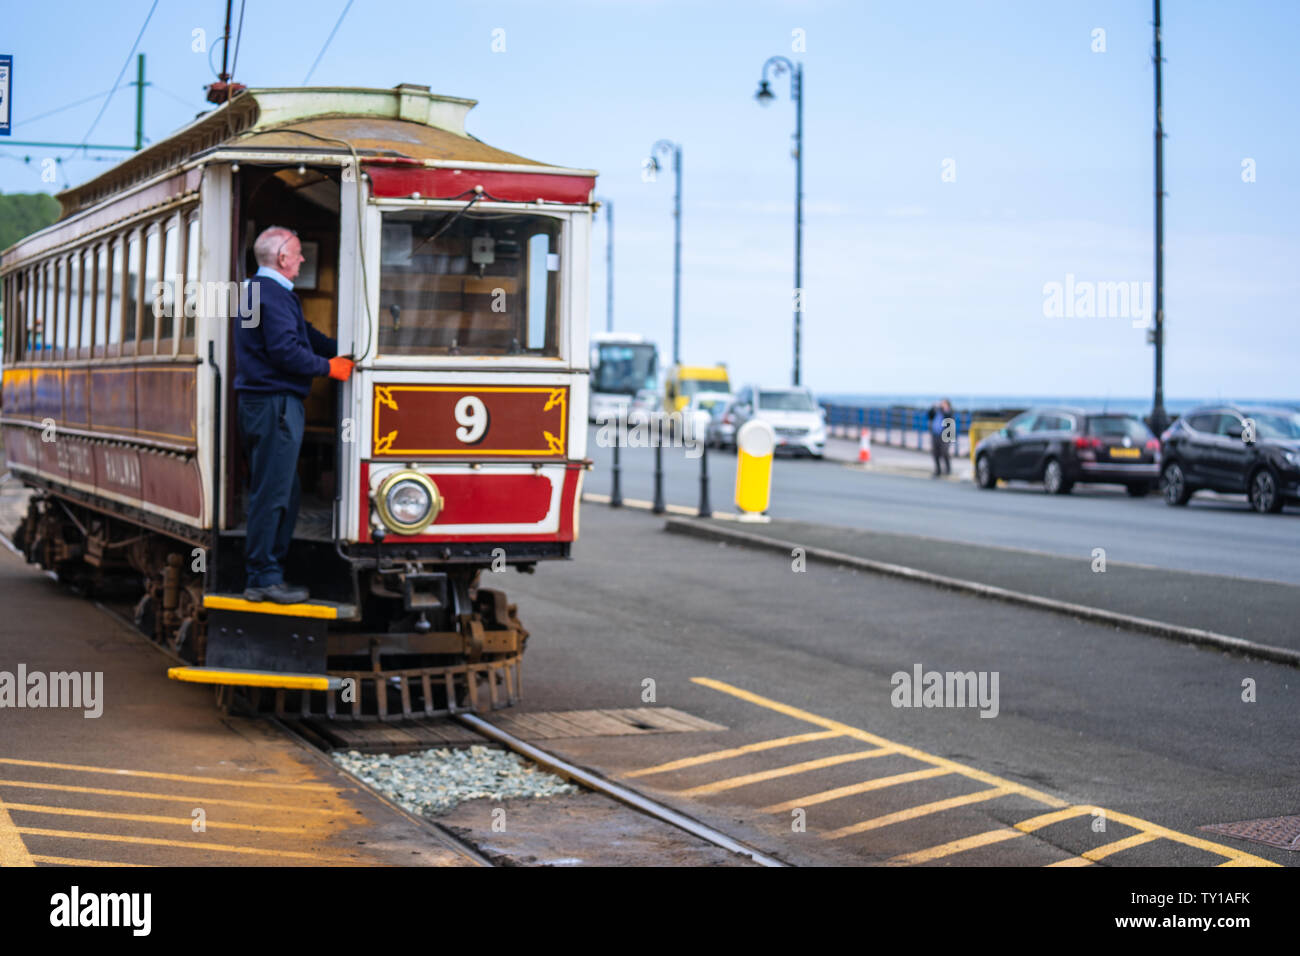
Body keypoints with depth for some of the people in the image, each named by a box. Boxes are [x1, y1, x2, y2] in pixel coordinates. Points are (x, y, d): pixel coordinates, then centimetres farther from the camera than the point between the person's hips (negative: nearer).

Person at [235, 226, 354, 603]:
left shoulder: (258, 289, 21)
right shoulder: (272, 293, -14)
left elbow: (305, 336, 21)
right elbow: (285, 350, -21)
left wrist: (341, 351, 11)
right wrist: (329, 367, -11)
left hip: (259, 400, 11)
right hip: (275, 402, -11)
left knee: (283, 492, 15)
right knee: (273, 493, -7)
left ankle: (263, 575, 18)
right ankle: (264, 578, -4)